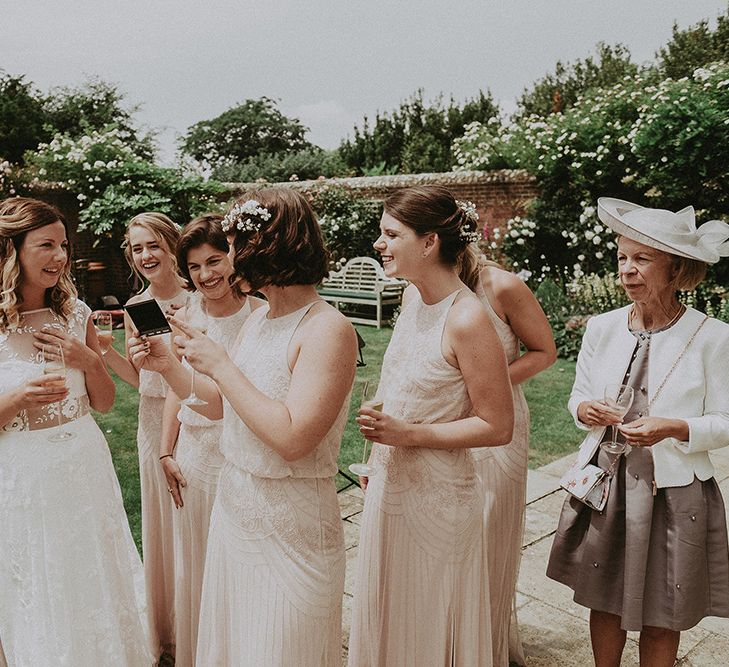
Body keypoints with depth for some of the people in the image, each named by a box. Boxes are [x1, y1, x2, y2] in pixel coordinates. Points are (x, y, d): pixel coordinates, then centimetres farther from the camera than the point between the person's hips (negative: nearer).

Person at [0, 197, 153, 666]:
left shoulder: (76, 314, -1)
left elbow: (104, 403, 4)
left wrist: (89, 360, -13)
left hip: (85, 466, 4)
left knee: (94, 585, 20)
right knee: (39, 597, 15)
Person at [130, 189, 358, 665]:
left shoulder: (328, 328, -21)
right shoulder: (258, 319, 5)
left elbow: (291, 438, -29)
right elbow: (223, 406, 14)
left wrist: (220, 364, -22)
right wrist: (169, 367, 2)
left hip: (290, 526, -8)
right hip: (234, 510, 8)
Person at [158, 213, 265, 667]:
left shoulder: (259, 314, -11)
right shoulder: (184, 318, 3)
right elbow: (176, 390, 9)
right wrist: (166, 453, 7)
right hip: (194, 452, 5)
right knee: (196, 561, 19)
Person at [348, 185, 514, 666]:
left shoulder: (466, 319, -23)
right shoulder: (413, 297, 1)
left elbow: (497, 427, -19)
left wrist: (407, 434, -23)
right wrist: (379, 451, 14)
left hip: (436, 498, -7)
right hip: (390, 487, 7)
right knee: (386, 617, 24)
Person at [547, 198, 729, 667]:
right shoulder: (601, 328, -2)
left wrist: (676, 428, -23)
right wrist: (585, 410, -13)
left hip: (672, 492, -3)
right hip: (604, 483, 3)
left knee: (661, 616, 14)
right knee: (604, 599, 18)